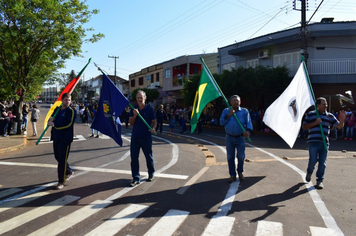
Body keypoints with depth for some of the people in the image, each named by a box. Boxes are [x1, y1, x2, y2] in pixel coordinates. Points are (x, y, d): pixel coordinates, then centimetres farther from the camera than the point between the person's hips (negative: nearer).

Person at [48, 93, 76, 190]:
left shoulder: (71, 111, -8)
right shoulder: (57, 109, 12)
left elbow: (68, 124, -19)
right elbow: (51, 119, 18)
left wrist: (54, 124, -21)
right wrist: (50, 120, -6)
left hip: (65, 138, -7)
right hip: (56, 137, 7)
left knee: (62, 159, -5)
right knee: (57, 157, 18)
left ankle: (61, 182, 5)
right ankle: (69, 171, 42)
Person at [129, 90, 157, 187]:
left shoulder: (149, 109, -2)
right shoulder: (133, 109, 6)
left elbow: (154, 121, 0)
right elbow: (131, 123, 1)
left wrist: (153, 128, -20)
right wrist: (135, 115, -16)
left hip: (146, 137, -2)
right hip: (135, 137, 3)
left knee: (149, 157, 10)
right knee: (134, 158, 0)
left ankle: (151, 173, 32)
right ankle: (136, 178, 7)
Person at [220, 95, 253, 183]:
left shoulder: (244, 111, 5)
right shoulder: (226, 111, 8)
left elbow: (248, 122, -5)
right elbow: (221, 122, -2)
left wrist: (247, 131, -23)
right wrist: (229, 115, -13)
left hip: (240, 138, -1)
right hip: (229, 138, 1)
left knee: (241, 156, -1)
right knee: (230, 157, 4)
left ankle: (240, 172, 25)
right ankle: (232, 175, 16)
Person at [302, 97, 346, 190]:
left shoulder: (330, 116, 13)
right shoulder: (310, 114, 7)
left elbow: (339, 126, 10)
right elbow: (304, 126, 3)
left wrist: (342, 119, -10)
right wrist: (315, 123, -10)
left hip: (324, 142, 2)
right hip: (313, 141, -2)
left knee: (322, 163, 2)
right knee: (313, 160, -6)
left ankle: (319, 181, 14)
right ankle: (309, 172, 25)